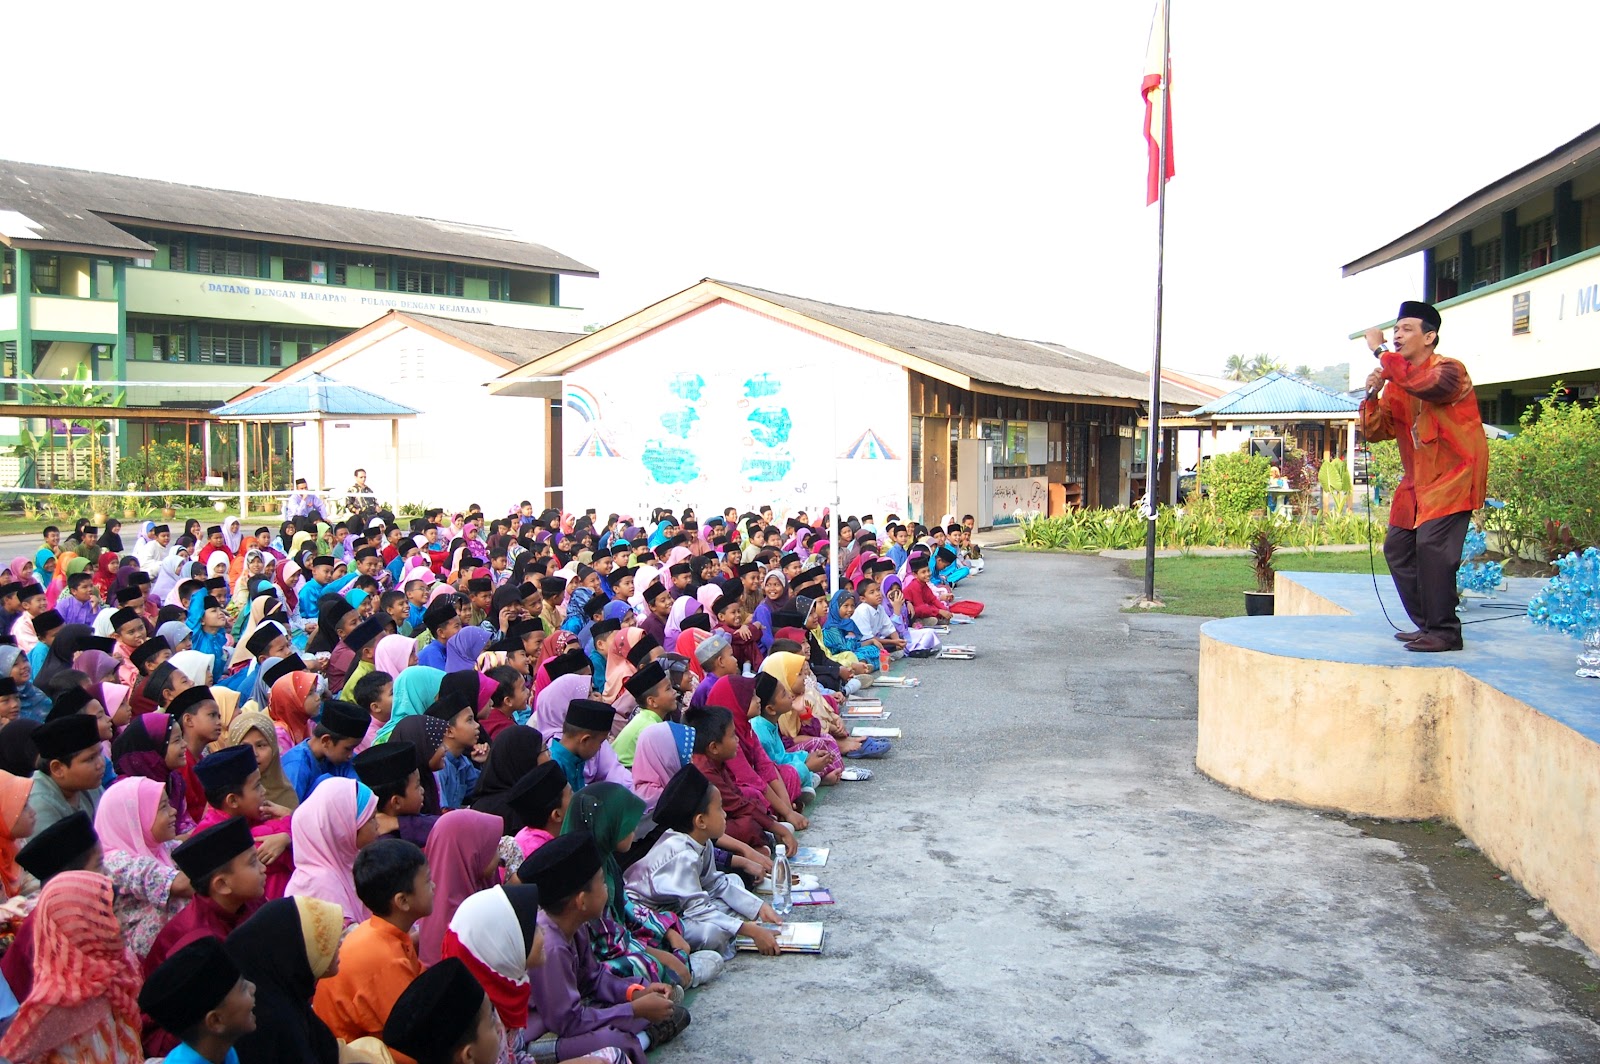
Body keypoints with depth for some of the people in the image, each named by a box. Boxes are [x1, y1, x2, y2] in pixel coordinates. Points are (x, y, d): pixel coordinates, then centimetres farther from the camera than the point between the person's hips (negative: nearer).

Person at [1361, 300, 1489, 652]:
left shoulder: (1450, 370, -11)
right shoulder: (1396, 382, 11)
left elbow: (1424, 383, -34)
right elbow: (1377, 431, 7)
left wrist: (1380, 352, -27)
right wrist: (1372, 394, -9)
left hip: (1453, 475, -8)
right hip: (1417, 480, 8)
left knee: (1432, 544, -19)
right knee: (1398, 548, 6)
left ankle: (1445, 632, -12)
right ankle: (1427, 625, 16)